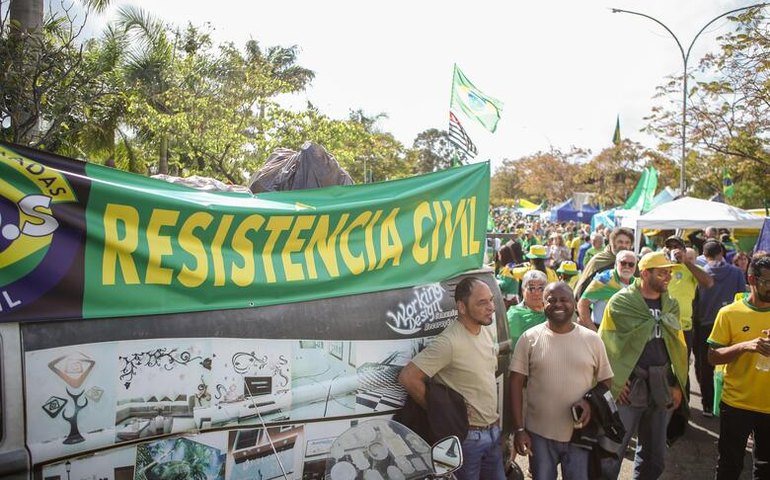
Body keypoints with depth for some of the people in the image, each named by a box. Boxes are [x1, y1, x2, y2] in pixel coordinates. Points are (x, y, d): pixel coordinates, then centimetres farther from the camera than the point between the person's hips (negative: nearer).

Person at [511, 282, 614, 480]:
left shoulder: (592, 339, -1)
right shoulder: (529, 339, -5)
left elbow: (606, 380, 7)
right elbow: (516, 384, -3)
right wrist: (519, 429, -7)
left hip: (580, 434, 1)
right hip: (539, 434, -1)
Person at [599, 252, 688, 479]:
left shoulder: (671, 305, 9)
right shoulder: (621, 302, -8)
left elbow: (678, 346, 13)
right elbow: (608, 344, -8)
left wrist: (677, 384, 9)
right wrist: (614, 382, -12)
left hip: (662, 386, 5)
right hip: (629, 386, -5)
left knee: (655, 456, 16)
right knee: (613, 451, 0)